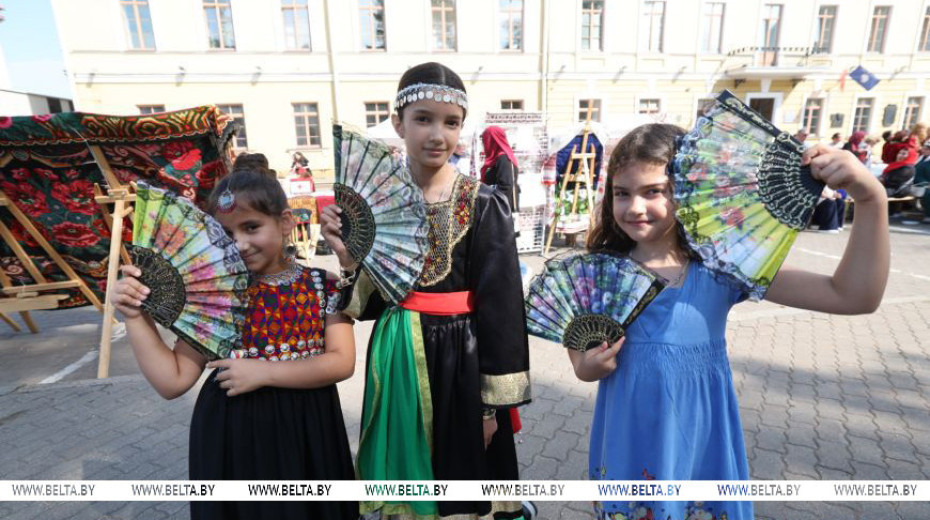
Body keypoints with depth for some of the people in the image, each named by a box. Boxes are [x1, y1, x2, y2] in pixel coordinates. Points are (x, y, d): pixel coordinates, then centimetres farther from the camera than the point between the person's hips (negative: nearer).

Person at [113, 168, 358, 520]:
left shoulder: (322, 286, -9)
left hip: (304, 431, 1)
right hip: (232, 435, 0)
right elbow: (172, 382, -4)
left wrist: (264, 372, -20)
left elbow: (342, 362, -16)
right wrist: (135, 317, -13)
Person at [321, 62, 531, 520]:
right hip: (397, 360, 4)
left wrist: (493, 400, -7)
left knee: (460, 475, 17)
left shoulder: (483, 205, -12)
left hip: (460, 360, -3)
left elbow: (500, 308, -10)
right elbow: (370, 302, 3)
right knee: (404, 479, 23)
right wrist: (349, 258, -16)